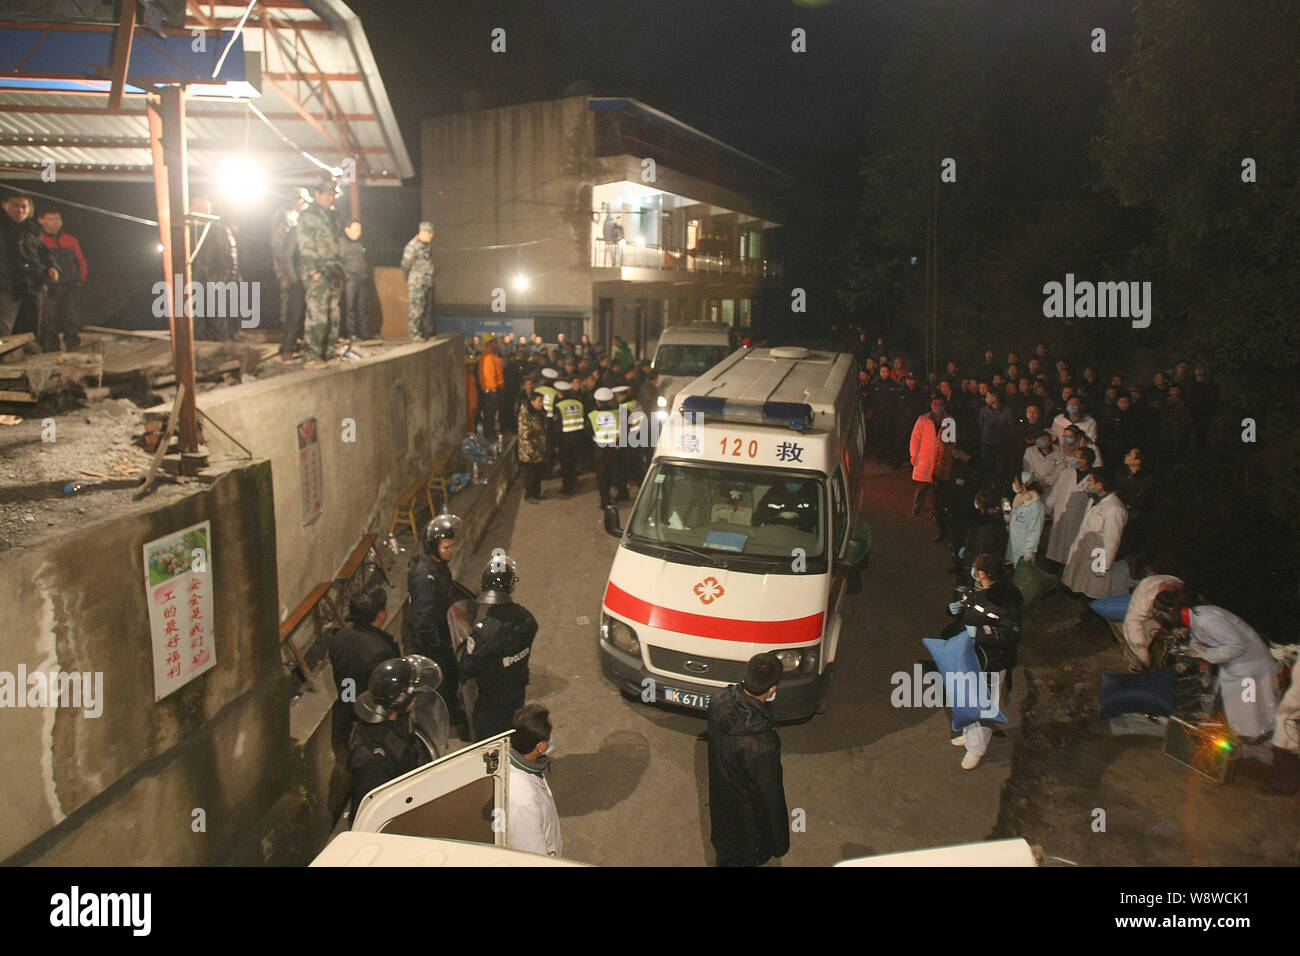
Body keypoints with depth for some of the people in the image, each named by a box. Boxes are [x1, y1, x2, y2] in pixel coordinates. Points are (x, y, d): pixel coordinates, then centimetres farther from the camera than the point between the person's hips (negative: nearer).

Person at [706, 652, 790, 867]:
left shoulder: (718, 701, -25)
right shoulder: (762, 746, -42)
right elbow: (770, 794, -24)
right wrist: (780, 842, -9)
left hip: (720, 800, 6)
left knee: (723, 849, 34)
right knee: (746, 858, 25)